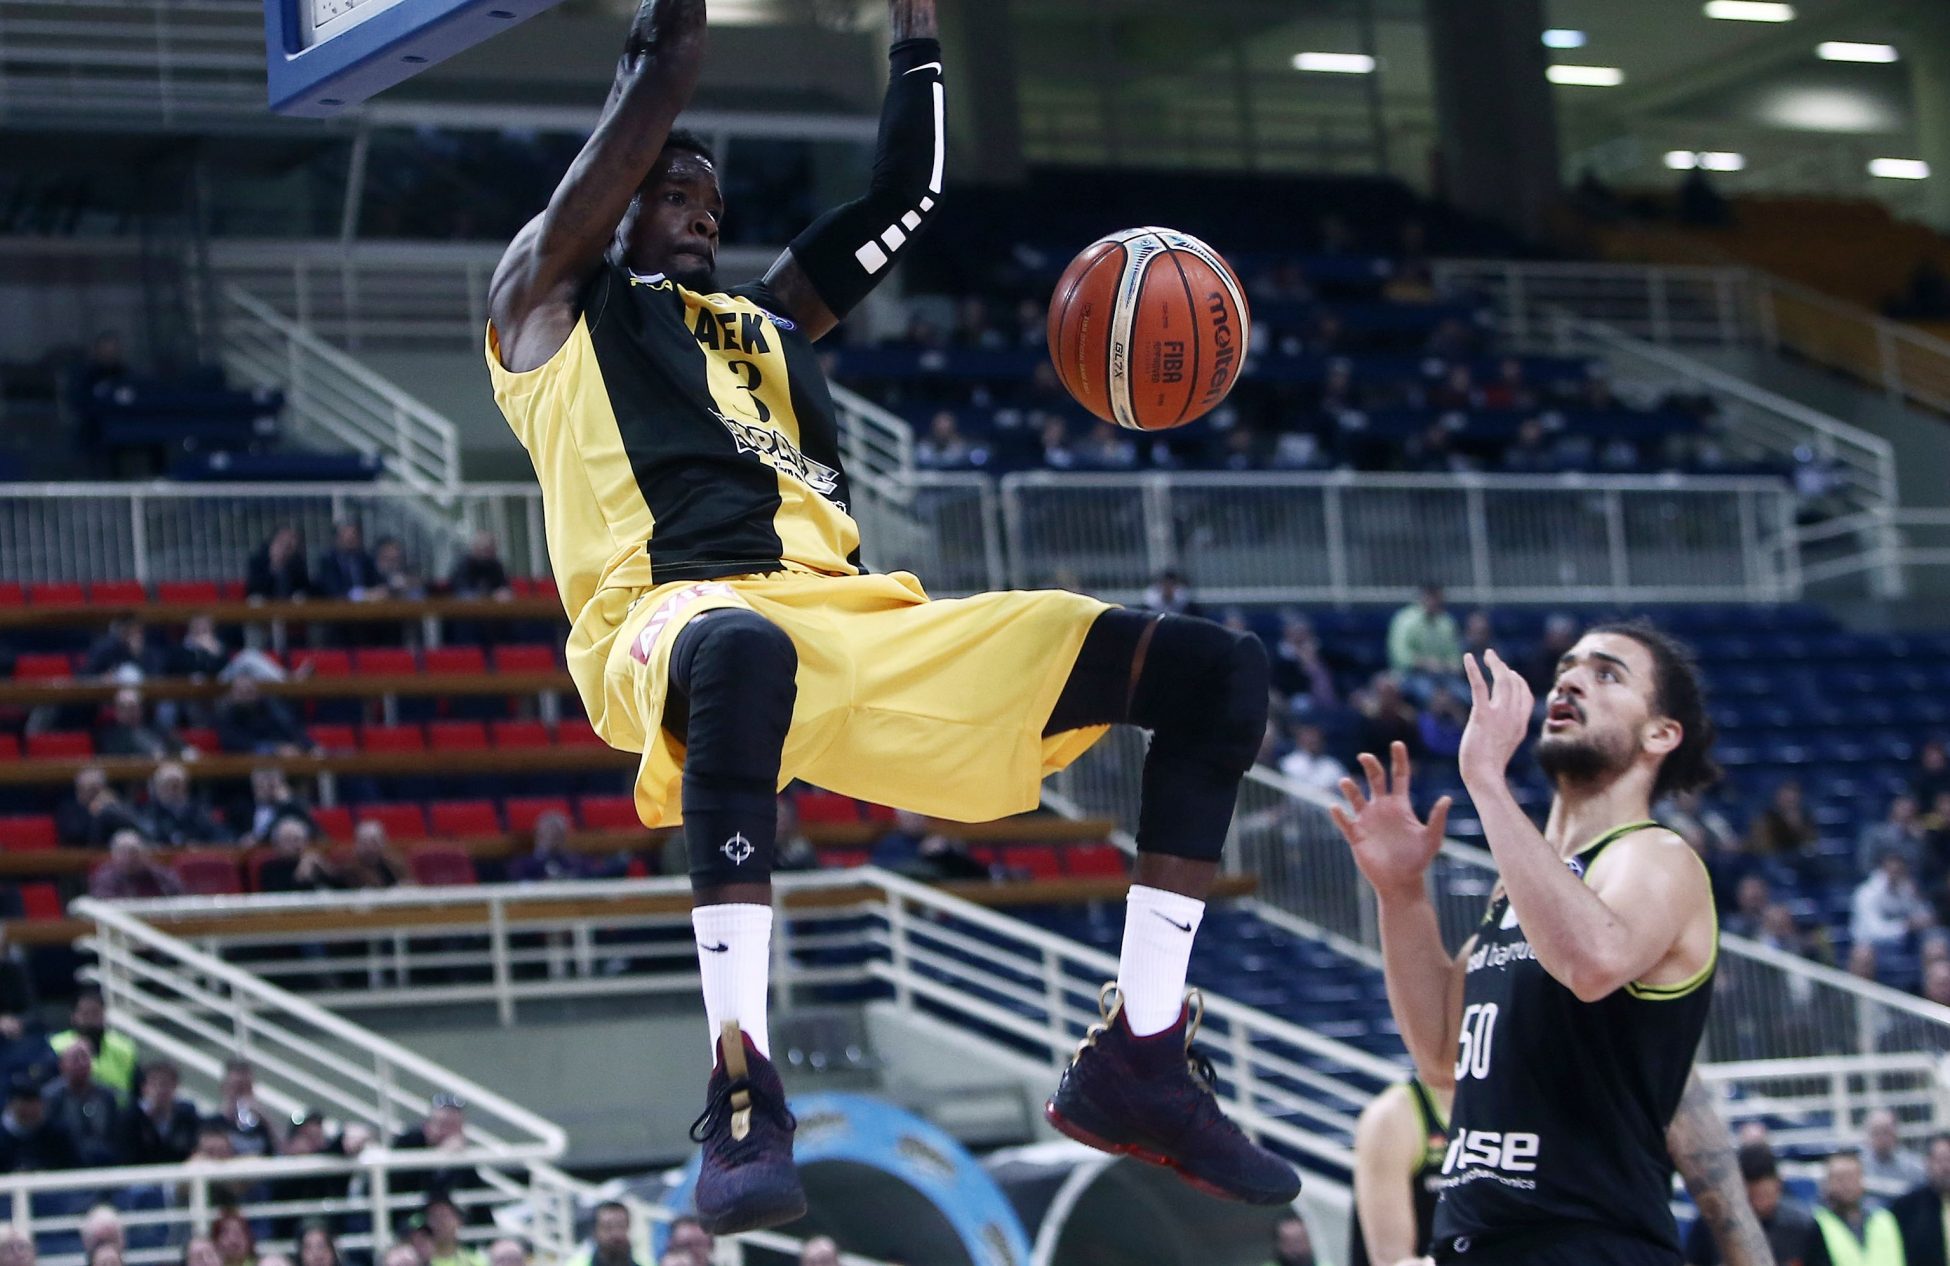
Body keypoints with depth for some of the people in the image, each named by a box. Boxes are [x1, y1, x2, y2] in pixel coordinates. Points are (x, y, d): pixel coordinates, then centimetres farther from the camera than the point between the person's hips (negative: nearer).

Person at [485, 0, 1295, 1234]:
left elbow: (905, 196, 33)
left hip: (864, 622, 7)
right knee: (746, 653, -49)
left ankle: (1140, 1062, -2)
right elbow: (644, 122, 5)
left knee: (1218, 671, -2)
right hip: (685, 617, -7)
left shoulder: (769, 320, 35)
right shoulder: (550, 301, 18)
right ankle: (742, 1093, -45)